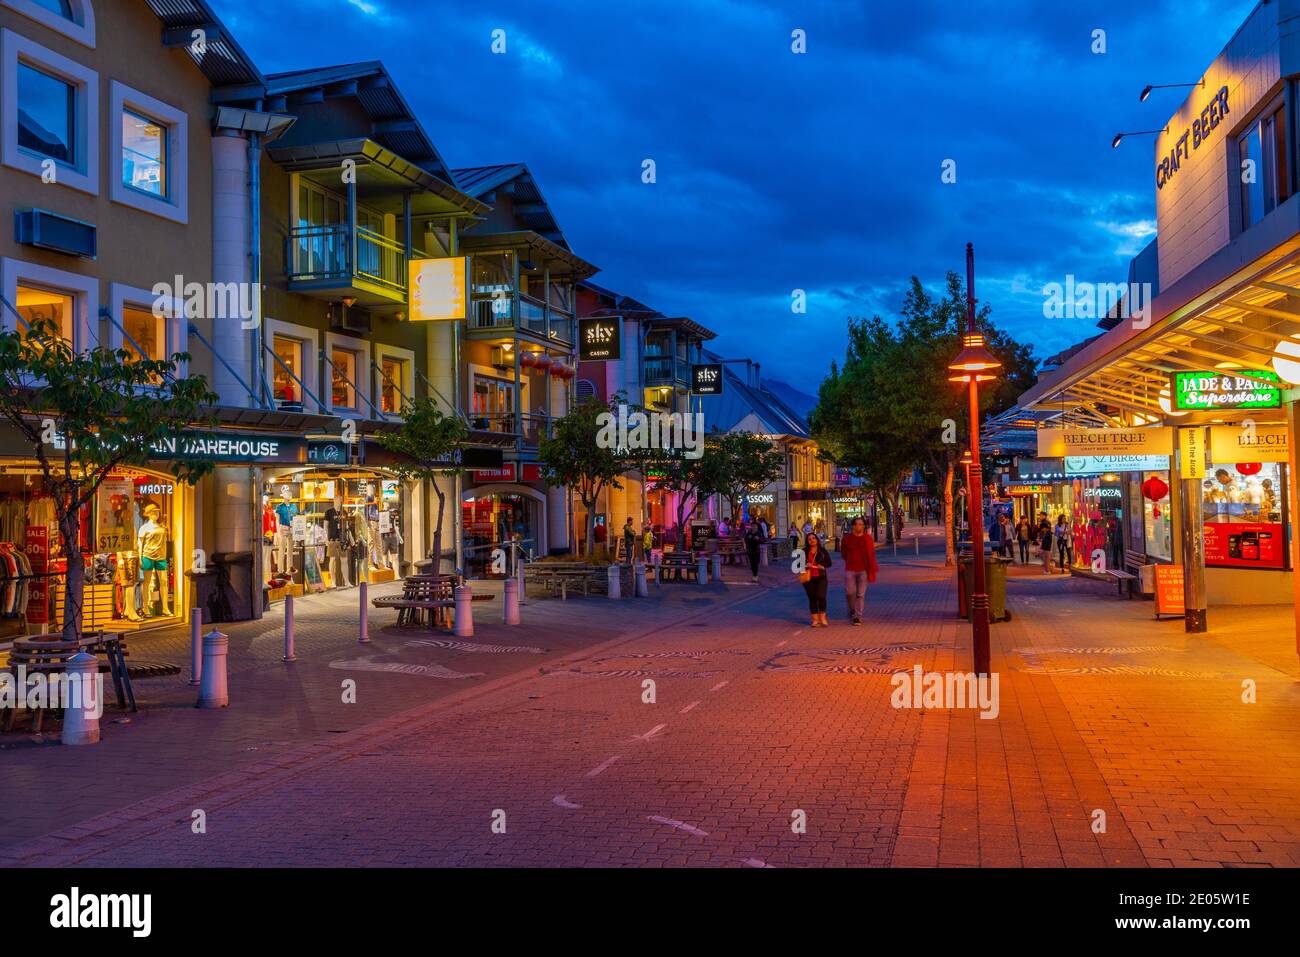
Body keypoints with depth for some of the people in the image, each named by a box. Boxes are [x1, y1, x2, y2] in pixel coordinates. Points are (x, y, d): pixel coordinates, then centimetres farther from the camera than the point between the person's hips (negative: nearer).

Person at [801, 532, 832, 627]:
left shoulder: (823, 551, 5)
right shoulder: (804, 552, 6)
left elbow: (829, 563, 4)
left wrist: (822, 565, -14)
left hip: (821, 578, -1)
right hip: (808, 578, 1)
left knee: (821, 596, -16)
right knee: (812, 599, 5)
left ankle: (822, 616, 5)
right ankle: (815, 620, 14)